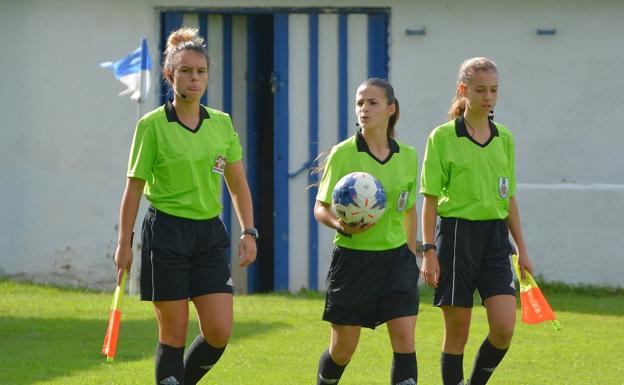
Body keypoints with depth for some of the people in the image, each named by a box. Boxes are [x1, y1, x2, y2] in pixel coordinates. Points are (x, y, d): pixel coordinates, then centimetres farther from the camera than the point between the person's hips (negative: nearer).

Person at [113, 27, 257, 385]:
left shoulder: (222, 124, 6)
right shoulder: (153, 125, -6)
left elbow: (238, 185, 13)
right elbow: (134, 188, -3)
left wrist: (249, 231, 2)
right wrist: (124, 244, -4)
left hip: (210, 234, 4)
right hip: (166, 232, -4)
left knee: (220, 332, -4)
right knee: (174, 335, -2)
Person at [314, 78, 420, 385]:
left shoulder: (407, 157, 4)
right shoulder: (343, 154, -7)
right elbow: (320, 208, -4)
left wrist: (411, 254, 16)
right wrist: (341, 226, -25)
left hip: (396, 257, 2)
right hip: (352, 258, -2)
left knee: (404, 339, -10)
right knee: (343, 349, 6)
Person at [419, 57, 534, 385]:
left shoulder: (504, 139, 10)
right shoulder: (443, 137, -4)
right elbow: (430, 200, -4)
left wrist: (522, 249, 14)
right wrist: (429, 251, -10)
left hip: (495, 238, 4)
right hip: (457, 235, -4)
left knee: (504, 327, -8)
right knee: (457, 332, 1)